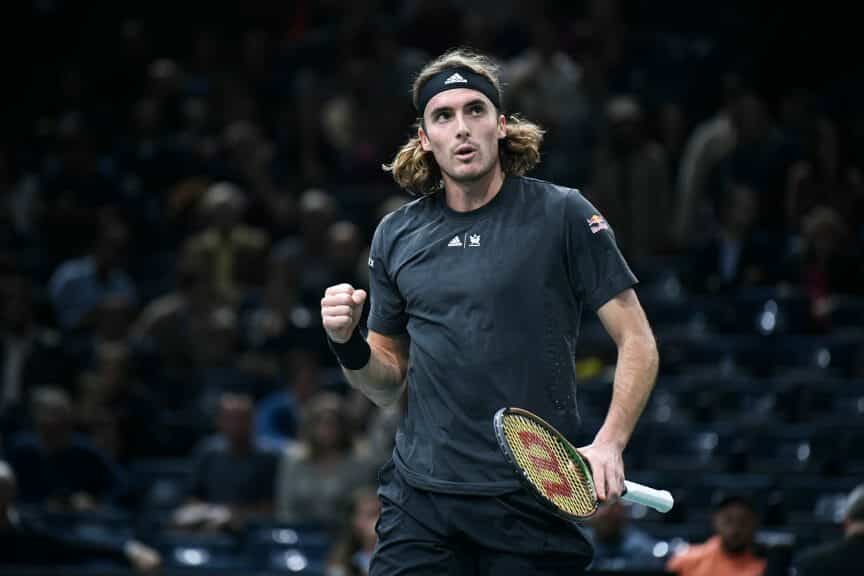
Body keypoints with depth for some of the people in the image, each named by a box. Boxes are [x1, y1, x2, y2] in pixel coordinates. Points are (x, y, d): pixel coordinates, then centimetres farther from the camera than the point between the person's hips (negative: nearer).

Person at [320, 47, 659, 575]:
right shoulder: (396, 235, 10)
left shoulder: (562, 215, -3)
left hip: (533, 501, -3)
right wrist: (348, 344, -3)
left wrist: (609, 443, -16)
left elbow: (637, 343, -2)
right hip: (421, 498, 3)